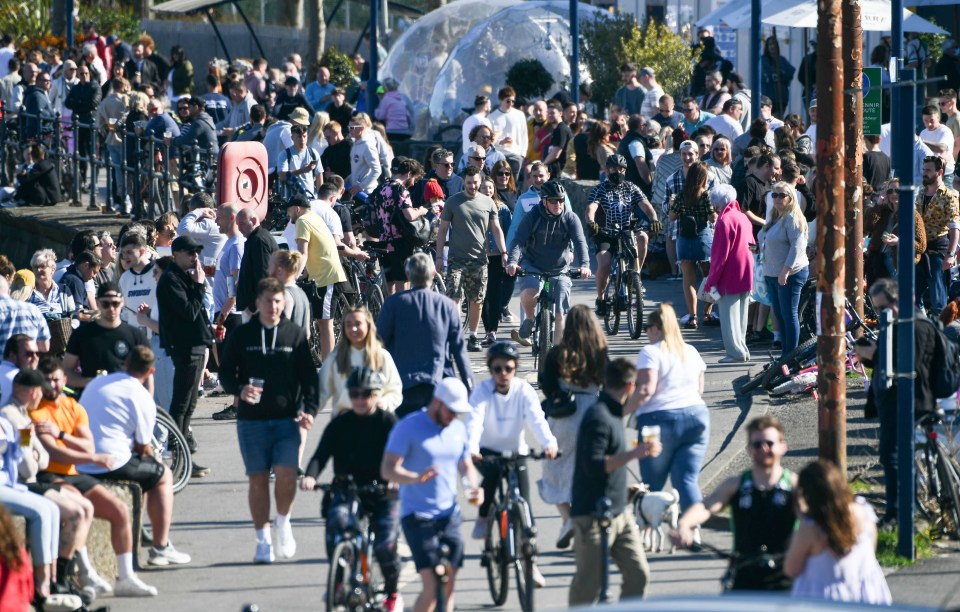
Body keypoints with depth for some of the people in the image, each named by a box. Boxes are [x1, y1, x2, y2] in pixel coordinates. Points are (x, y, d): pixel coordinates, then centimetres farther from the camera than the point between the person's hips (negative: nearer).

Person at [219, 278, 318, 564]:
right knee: (258, 479, 1)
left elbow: (308, 376, 7)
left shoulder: (295, 335, 7)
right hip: (251, 419, 1)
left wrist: (309, 409, -6)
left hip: (287, 419, 0)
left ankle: (283, 521, 12)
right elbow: (225, 372, 8)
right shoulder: (242, 335, 7)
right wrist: (239, 390, -13)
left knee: (287, 474, -15)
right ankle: (264, 540, 11)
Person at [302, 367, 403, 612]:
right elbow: (322, 454, -8)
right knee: (336, 520, -30)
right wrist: (310, 476, -29)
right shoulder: (340, 424, 1)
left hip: (382, 495, -1)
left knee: (385, 546, -14)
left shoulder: (388, 422, -3)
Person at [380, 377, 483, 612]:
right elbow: (388, 469, -15)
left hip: (449, 515, 6)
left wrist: (473, 487, -3)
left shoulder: (458, 429, 9)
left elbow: (466, 466, 20)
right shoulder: (408, 427, -9)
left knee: (448, 586, 4)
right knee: (432, 588, -15)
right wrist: (415, 478, -35)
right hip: (417, 516, -6)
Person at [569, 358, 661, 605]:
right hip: (593, 515, -9)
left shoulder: (613, 413, 13)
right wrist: (634, 453, -27)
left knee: (638, 574, 4)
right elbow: (593, 465, -25)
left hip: (620, 512, 9)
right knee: (588, 585, 0)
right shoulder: (598, 417, -18)